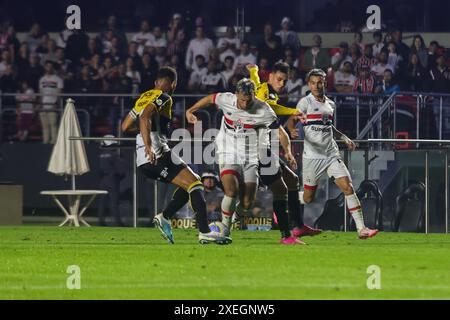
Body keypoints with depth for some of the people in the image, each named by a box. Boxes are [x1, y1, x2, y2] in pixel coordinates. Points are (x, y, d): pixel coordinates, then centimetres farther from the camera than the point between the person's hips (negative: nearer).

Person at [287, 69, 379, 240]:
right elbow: (291, 120, -15)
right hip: (312, 156, -4)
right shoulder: (306, 102, -4)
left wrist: (344, 137, 18)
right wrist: (292, 130, -36)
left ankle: (361, 229, -11)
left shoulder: (330, 104, 13)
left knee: (348, 187, -10)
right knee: (308, 197, 2)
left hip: (331, 155, 4)